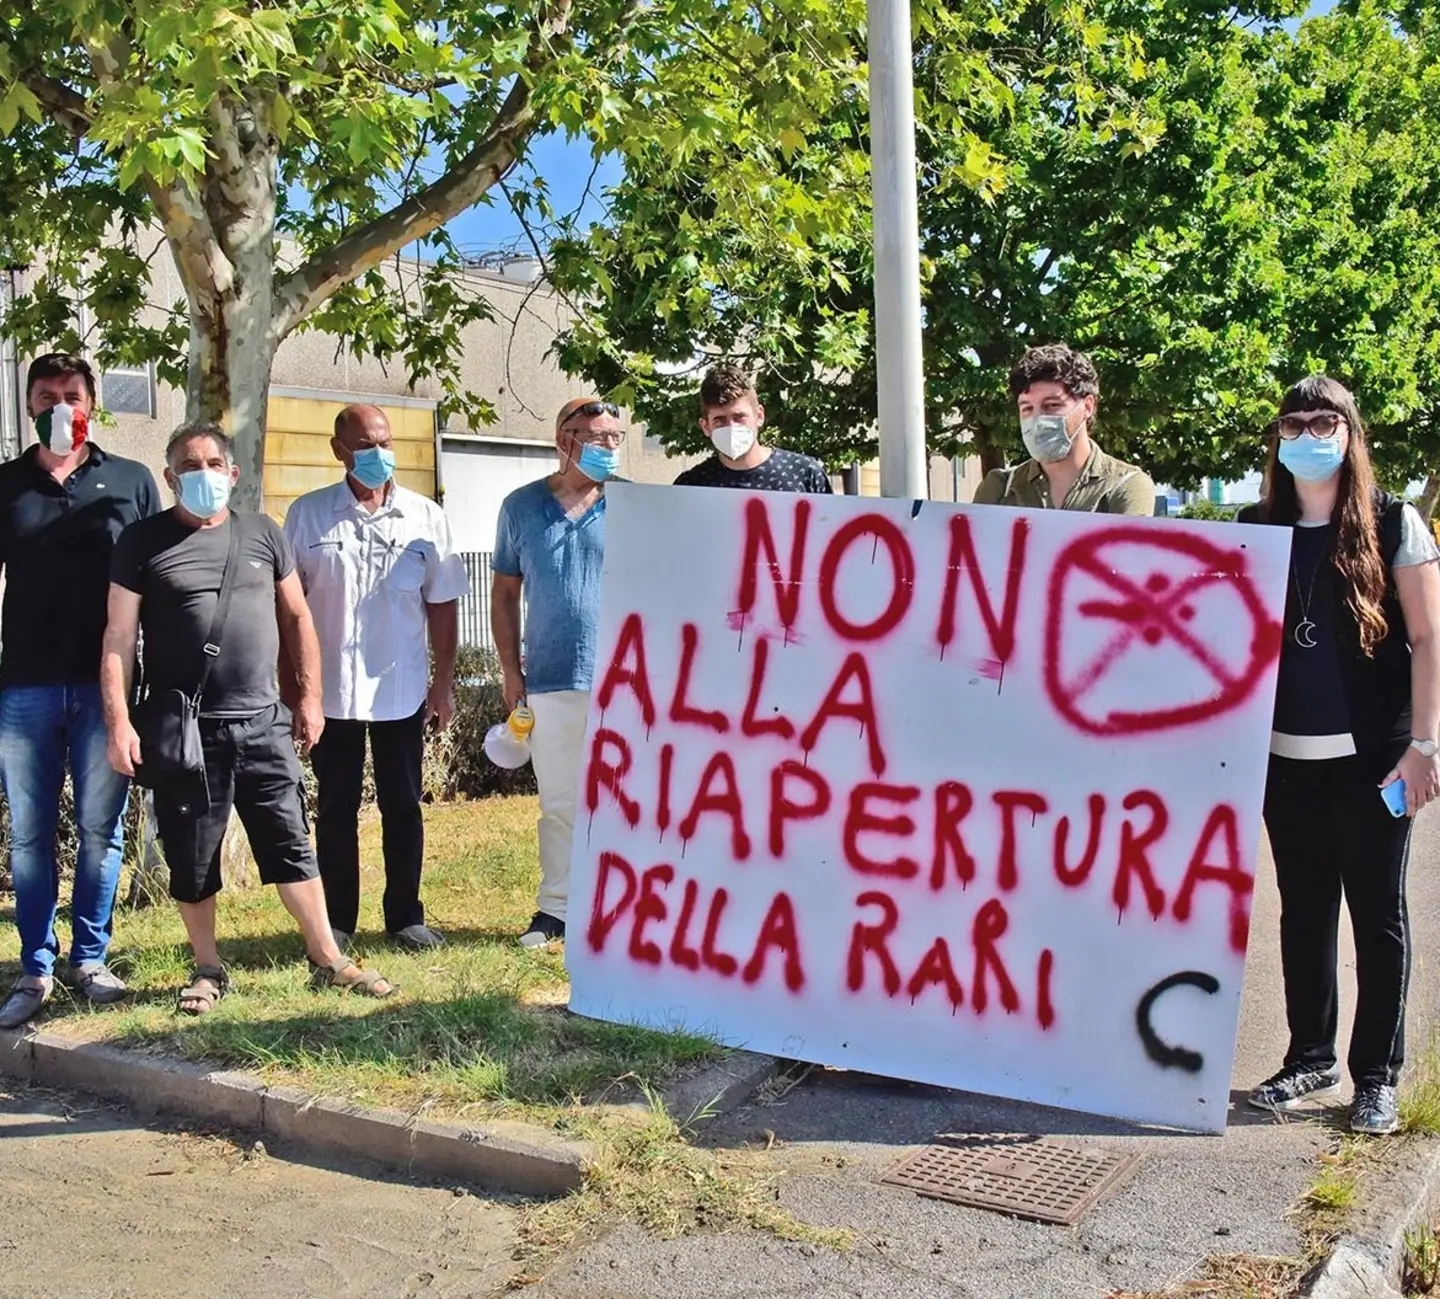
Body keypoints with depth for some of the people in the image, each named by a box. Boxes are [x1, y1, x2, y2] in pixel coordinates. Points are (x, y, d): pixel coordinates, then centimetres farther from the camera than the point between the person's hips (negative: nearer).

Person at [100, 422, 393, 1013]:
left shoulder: (262, 533, 9)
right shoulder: (144, 541, 0)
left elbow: (296, 617, 14)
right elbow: (119, 638, -2)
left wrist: (310, 695, 9)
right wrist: (119, 722, -9)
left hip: (264, 724, 2)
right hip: (183, 731, -2)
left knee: (292, 847, 6)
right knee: (191, 860, 8)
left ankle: (328, 959, 15)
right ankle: (208, 969, 24)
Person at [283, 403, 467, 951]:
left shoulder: (425, 517, 2)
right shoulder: (308, 514, 0)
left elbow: (442, 605, 5)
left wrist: (444, 682, 2)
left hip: (403, 690, 1)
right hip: (331, 688, -1)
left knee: (403, 806, 9)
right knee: (335, 808, 8)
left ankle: (405, 916, 21)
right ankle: (336, 921, 19)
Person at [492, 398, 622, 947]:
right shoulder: (522, 507, 7)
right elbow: (505, 591, 11)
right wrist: (510, 670, 6)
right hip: (549, 679, 2)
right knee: (558, 801, 10)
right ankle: (555, 907, 20)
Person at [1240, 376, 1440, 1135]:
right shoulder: (1257, 530, 8)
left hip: (1371, 756, -3)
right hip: (1285, 756, 3)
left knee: (1376, 915, 6)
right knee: (1303, 911, 12)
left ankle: (1377, 1075, 16)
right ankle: (1310, 1059, 24)